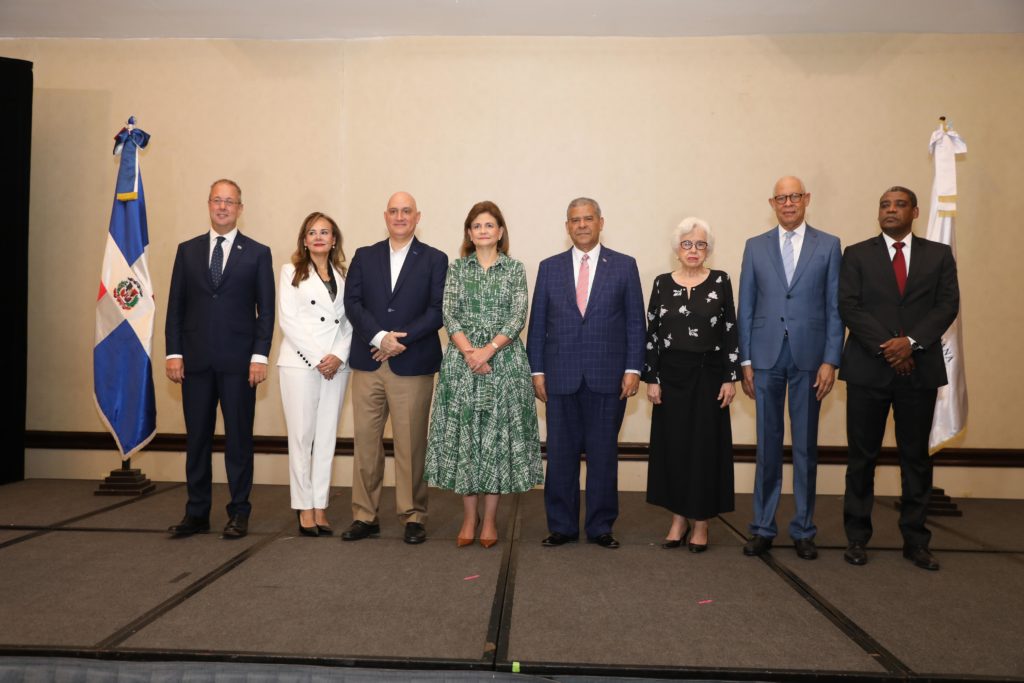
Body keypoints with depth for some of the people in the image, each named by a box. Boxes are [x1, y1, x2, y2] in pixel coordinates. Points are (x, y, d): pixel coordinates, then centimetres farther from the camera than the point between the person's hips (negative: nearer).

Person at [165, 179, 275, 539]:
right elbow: (175, 305, 9)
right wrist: (173, 352, 1)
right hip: (196, 360, 3)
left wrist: (260, 355, -8)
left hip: (238, 361, -2)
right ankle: (197, 513, 18)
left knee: (239, 438, 4)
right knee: (197, 438, 8)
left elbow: (266, 309, 0)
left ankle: (239, 513, 13)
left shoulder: (257, 253, 4)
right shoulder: (188, 250, 11)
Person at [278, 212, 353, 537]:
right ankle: (304, 508, 7)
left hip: (336, 365, 3)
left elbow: (349, 322, 8)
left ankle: (320, 507, 11)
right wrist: (318, 357, -11)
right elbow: (288, 320, -4)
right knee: (301, 436, -1)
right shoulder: (291, 272, 6)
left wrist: (339, 357, -9)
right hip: (300, 363, -3)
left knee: (326, 437, 5)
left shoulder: (343, 275, 14)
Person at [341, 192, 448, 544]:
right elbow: (352, 303, 2)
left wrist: (402, 339, -14)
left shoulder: (435, 260, 6)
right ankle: (365, 515, 16)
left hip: (412, 365, -2)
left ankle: (413, 517, 13)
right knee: (365, 441, 6)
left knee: (411, 443, 2)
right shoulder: (364, 256, 13)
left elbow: (437, 310, -3)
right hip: (367, 363, 3)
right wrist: (379, 337, -13)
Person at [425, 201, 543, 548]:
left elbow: (518, 317, -4)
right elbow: (450, 316, 0)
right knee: (463, 434, 2)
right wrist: (469, 352, -14)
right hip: (461, 361, 1)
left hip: (504, 361, -1)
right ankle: (469, 516, 16)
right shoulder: (456, 269, 9)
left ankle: (490, 518, 13)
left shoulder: (515, 269, 5)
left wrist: (489, 349, -16)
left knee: (498, 434, 1)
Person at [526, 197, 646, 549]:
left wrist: (633, 368, -4)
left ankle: (601, 527, 18)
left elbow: (635, 322, 4)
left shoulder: (624, 266, 5)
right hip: (561, 377, 1)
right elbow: (537, 323, 8)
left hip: (608, 376, -1)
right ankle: (562, 526, 18)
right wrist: (537, 371, 3)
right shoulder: (549, 267, 9)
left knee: (604, 455, 5)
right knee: (560, 454, 6)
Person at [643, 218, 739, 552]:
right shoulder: (662, 283, 4)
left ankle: (701, 521, 16)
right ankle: (678, 518, 19)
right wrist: (651, 379, -2)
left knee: (706, 445, 4)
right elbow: (651, 334, 3)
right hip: (671, 375, 1)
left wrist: (730, 378, -5)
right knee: (672, 445, 6)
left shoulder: (720, 281, 1)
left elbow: (731, 332, 0)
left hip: (708, 375, -1)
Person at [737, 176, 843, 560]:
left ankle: (803, 531, 18)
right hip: (767, 357, 1)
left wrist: (830, 360, -5)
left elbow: (835, 307, 3)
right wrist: (746, 361, 1)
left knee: (806, 446, 7)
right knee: (767, 445, 6)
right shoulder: (755, 247, 9)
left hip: (809, 358, -1)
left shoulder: (828, 246, 6)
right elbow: (746, 308, 7)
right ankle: (763, 528, 16)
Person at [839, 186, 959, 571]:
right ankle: (857, 538, 13)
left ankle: (915, 541, 17)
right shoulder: (857, 254, 6)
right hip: (868, 369, -1)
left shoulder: (939, 255, 10)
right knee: (862, 457, 4)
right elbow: (849, 306, -4)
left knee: (916, 458, 8)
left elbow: (948, 305, 0)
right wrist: (885, 347, -14)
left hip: (920, 369, 2)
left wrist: (911, 342, -14)